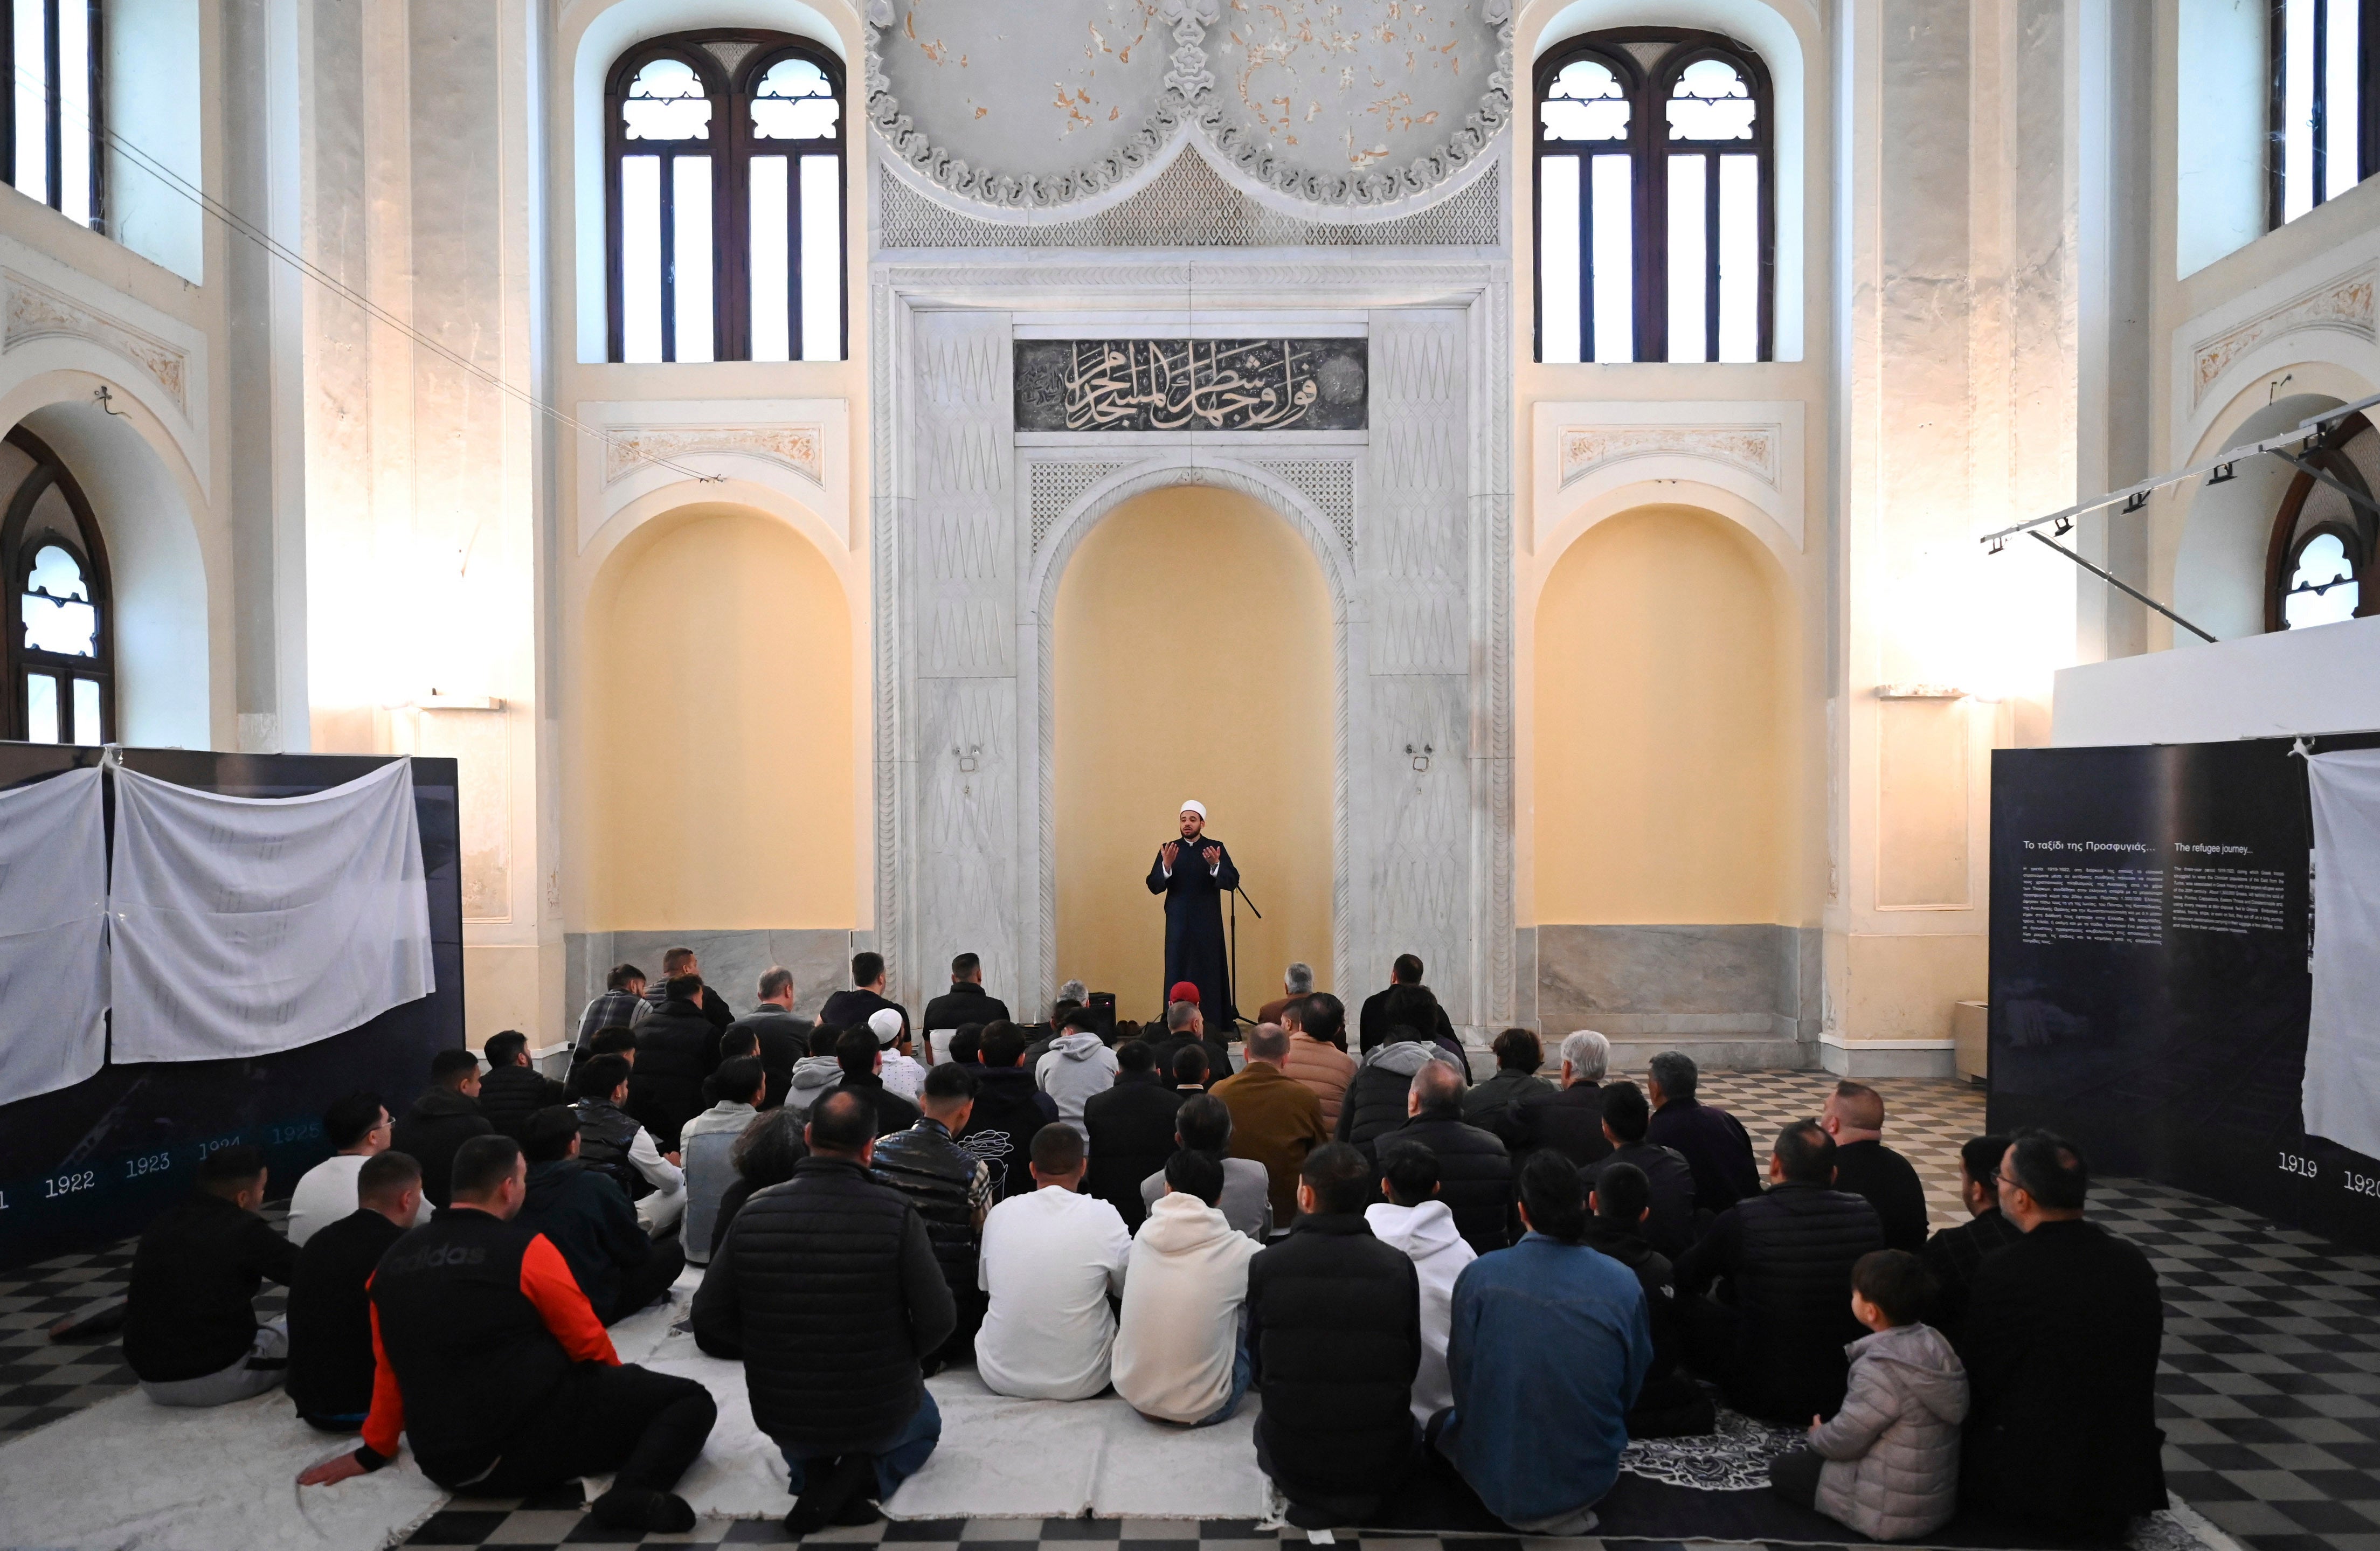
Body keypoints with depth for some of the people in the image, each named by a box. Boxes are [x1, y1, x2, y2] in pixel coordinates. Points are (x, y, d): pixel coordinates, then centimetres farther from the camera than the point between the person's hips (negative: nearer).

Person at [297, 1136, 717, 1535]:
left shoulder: (394, 1259, 7)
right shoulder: (525, 1248, -10)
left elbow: (389, 1367, 18)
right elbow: (589, 1345, 0)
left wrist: (374, 1450, 33)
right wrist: (621, 1386, 20)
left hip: (441, 1463, 7)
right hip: (526, 1444, -7)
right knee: (691, 1400, -5)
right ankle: (634, 1493, -30)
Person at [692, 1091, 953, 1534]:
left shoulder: (753, 1215, -15)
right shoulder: (894, 1213, -23)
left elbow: (709, 1328, -9)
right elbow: (937, 1320, -19)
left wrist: (775, 1354, 10)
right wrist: (898, 1361, 3)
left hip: (781, 1418, 3)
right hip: (880, 1413, -3)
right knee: (926, 1424, 34)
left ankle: (811, 1474, 8)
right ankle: (862, 1475, 3)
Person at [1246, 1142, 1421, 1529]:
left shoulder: (1265, 1265, -14)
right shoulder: (1399, 1266, -12)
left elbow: (1258, 1364, 1)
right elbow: (1411, 1365, 1)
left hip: (1292, 1458, -1)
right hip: (1381, 1461, 1)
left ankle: (1308, 1494, 13)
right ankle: (1362, 1494, 16)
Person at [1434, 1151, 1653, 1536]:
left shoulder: (1479, 1275, -18)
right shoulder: (1623, 1282, -15)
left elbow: (1463, 1377, -6)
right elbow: (1633, 1385, 0)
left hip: (1498, 1478, -2)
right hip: (1591, 1477, 2)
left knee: (1442, 1426, 30)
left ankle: (1523, 1507, 9)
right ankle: (1565, 1509, 10)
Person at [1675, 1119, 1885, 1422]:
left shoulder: (1742, 1220, -19)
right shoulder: (1866, 1216, -10)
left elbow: (1683, 1279, -2)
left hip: (1762, 1397, -5)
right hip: (1845, 1393, 5)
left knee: (1686, 1306, 8)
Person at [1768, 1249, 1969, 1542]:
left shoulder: (1882, 1368, -28)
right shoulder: (1933, 1342, -5)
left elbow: (1844, 1440, -20)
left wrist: (1817, 1437, 1)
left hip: (1895, 1511, -8)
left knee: (1781, 1470, 7)